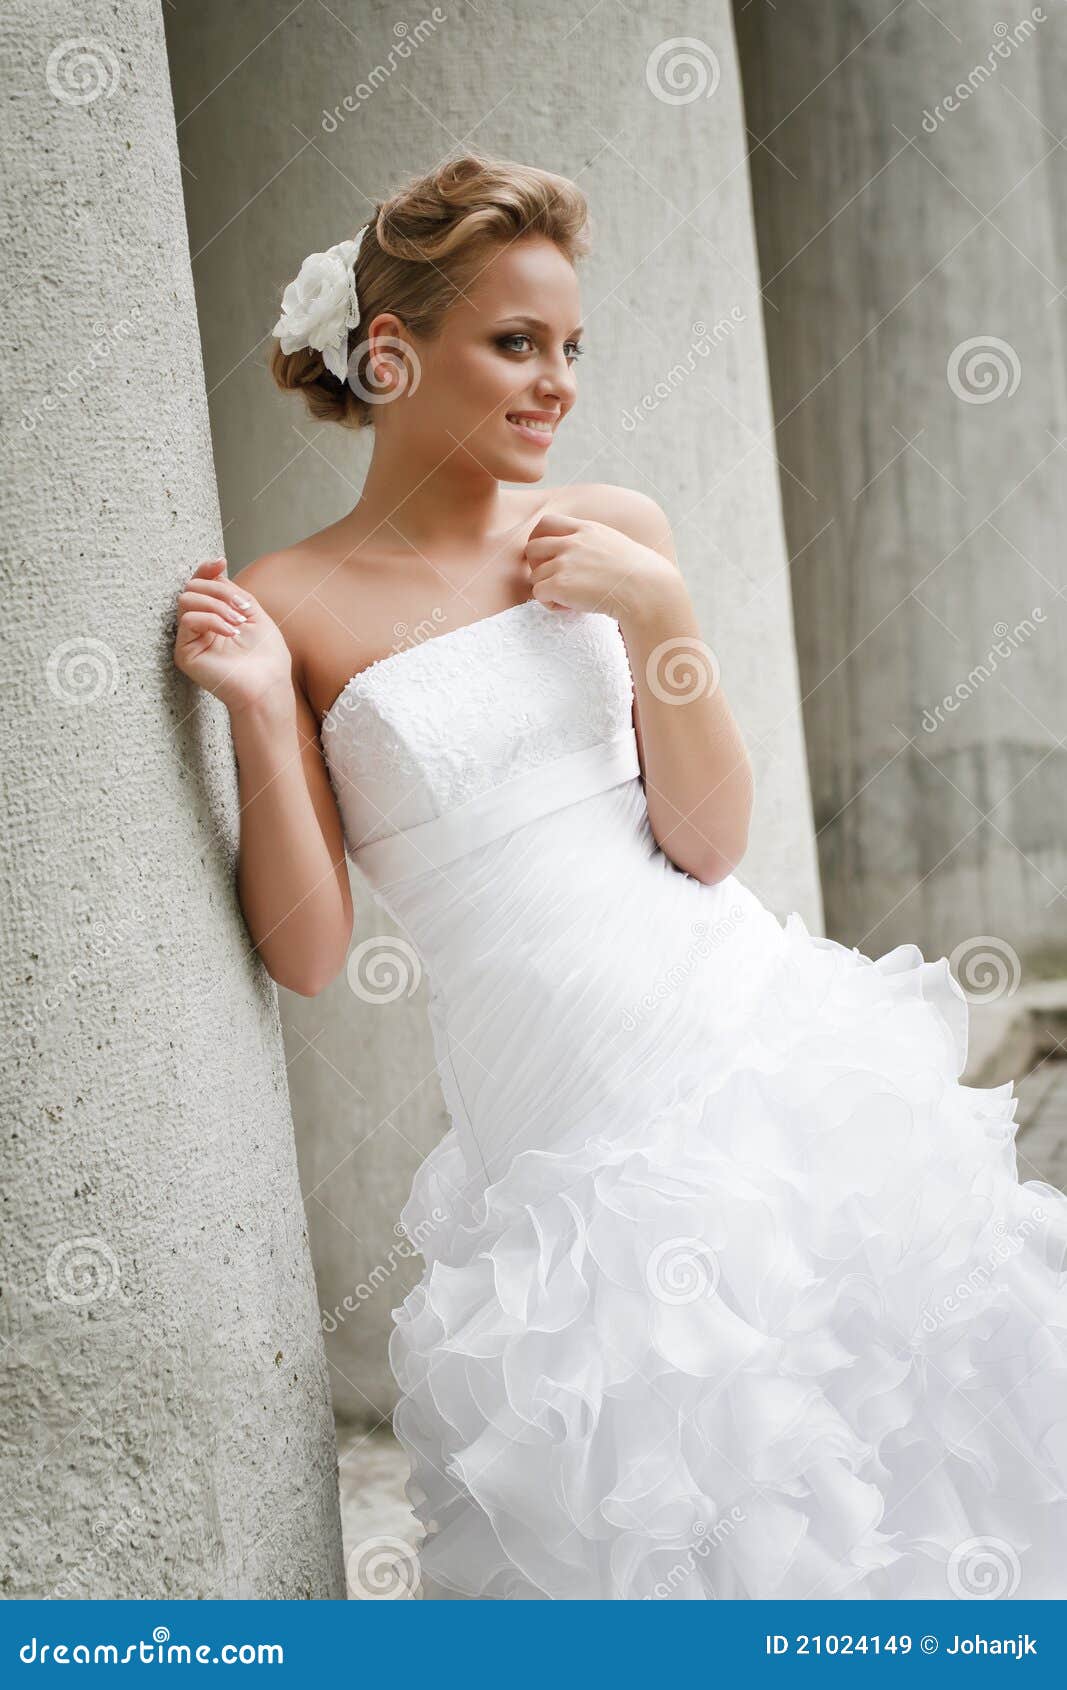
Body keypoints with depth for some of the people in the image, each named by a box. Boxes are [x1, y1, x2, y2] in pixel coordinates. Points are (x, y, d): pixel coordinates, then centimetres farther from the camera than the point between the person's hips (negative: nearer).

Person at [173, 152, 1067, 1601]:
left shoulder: (613, 534, 4)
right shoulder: (289, 605, -3)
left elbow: (709, 843, -1)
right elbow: (311, 954, -5)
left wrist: (656, 612, -11)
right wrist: (261, 710, -15)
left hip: (760, 1030, 3)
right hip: (565, 1119, -3)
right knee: (659, 1514, 4)